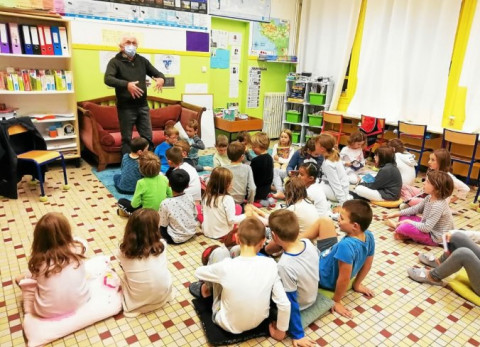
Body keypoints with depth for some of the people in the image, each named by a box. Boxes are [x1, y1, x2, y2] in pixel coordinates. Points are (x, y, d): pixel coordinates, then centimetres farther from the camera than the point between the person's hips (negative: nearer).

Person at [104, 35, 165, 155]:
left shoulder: (142, 60, 12)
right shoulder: (115, 62, -4)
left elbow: (157, 73, 14)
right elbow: (107, 79, -19)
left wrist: (161, 78, -12)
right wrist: (126, 84, -35)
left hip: (143, 106, 4)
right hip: (126, 108, -4)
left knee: (148, 137, 10)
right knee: (127, 139, 5)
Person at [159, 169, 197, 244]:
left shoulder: (166, 203, -25)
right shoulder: (190, 198, -13)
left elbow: (163, 224, -12)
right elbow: (195, 215, 2)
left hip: (176, 239, -5)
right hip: (191, 233, 5)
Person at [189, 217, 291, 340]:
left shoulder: (226, 266, -27)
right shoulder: (270, 265, -22)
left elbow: (198, 273, -6)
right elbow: (285, 304, -17)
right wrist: (280, 331, 1)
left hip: (228, 325, -3)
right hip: (258, 322, 3)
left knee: (220, 252, 0)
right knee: (236, 251, 10)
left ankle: (206, 289, 29)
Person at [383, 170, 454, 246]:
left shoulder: (438, 206, -32)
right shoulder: (430, 198, -3)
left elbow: (426, 228, -32)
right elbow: (415, 209, 10)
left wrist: (408, 222, -20)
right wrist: (396, 214, 7)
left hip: (434, 237, -10)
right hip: (428, 226, 10)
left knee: (405, 228, -28)